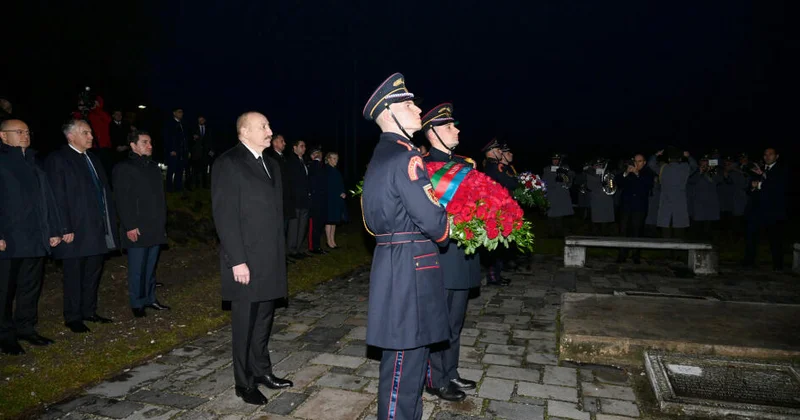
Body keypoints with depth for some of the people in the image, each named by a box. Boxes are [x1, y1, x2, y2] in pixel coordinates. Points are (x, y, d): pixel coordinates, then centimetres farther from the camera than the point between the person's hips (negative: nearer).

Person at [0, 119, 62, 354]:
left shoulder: (33, 162, 15)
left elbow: (47, 198, 13)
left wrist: (54, 230, 8)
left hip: (36, 238, 5)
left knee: (31, 287, 12)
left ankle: (26, 329, 23)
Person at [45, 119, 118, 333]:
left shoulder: (92, 158, 14)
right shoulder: (58, 159, -9)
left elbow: (104, 190, 14)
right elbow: (58, 197, -14)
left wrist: (110, 220, 9)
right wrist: (65, 229, -17)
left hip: (98, 228, 7)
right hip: (76, 230, -7)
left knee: (93, 272, 15)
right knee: (74, 274, 5)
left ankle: (89, 311, 28)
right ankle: (72, 317, 18)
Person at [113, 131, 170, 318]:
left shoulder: (154, 167, 14)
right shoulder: (123, 169, -6)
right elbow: (122, 201, -11)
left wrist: (162, 222, 15)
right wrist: (130, 226, -15)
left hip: (155, 228, 6)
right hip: (137, 229, -6)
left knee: (150, 266, 13)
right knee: (137, 268, 2)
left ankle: (150, 298, 24)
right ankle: (137, 303, 14)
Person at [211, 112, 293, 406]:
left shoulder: (270, 164, 14)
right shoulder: (228, 163, -10)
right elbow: (224, 215, -15)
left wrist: (278, 253, 13)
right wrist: (237, 260, -19)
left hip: (270, 258, 7)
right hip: (246, 260, -7)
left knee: (264, 320, 16)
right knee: (244, 324, 5)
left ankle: (262, 371, 31)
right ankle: (244, 383, 20)